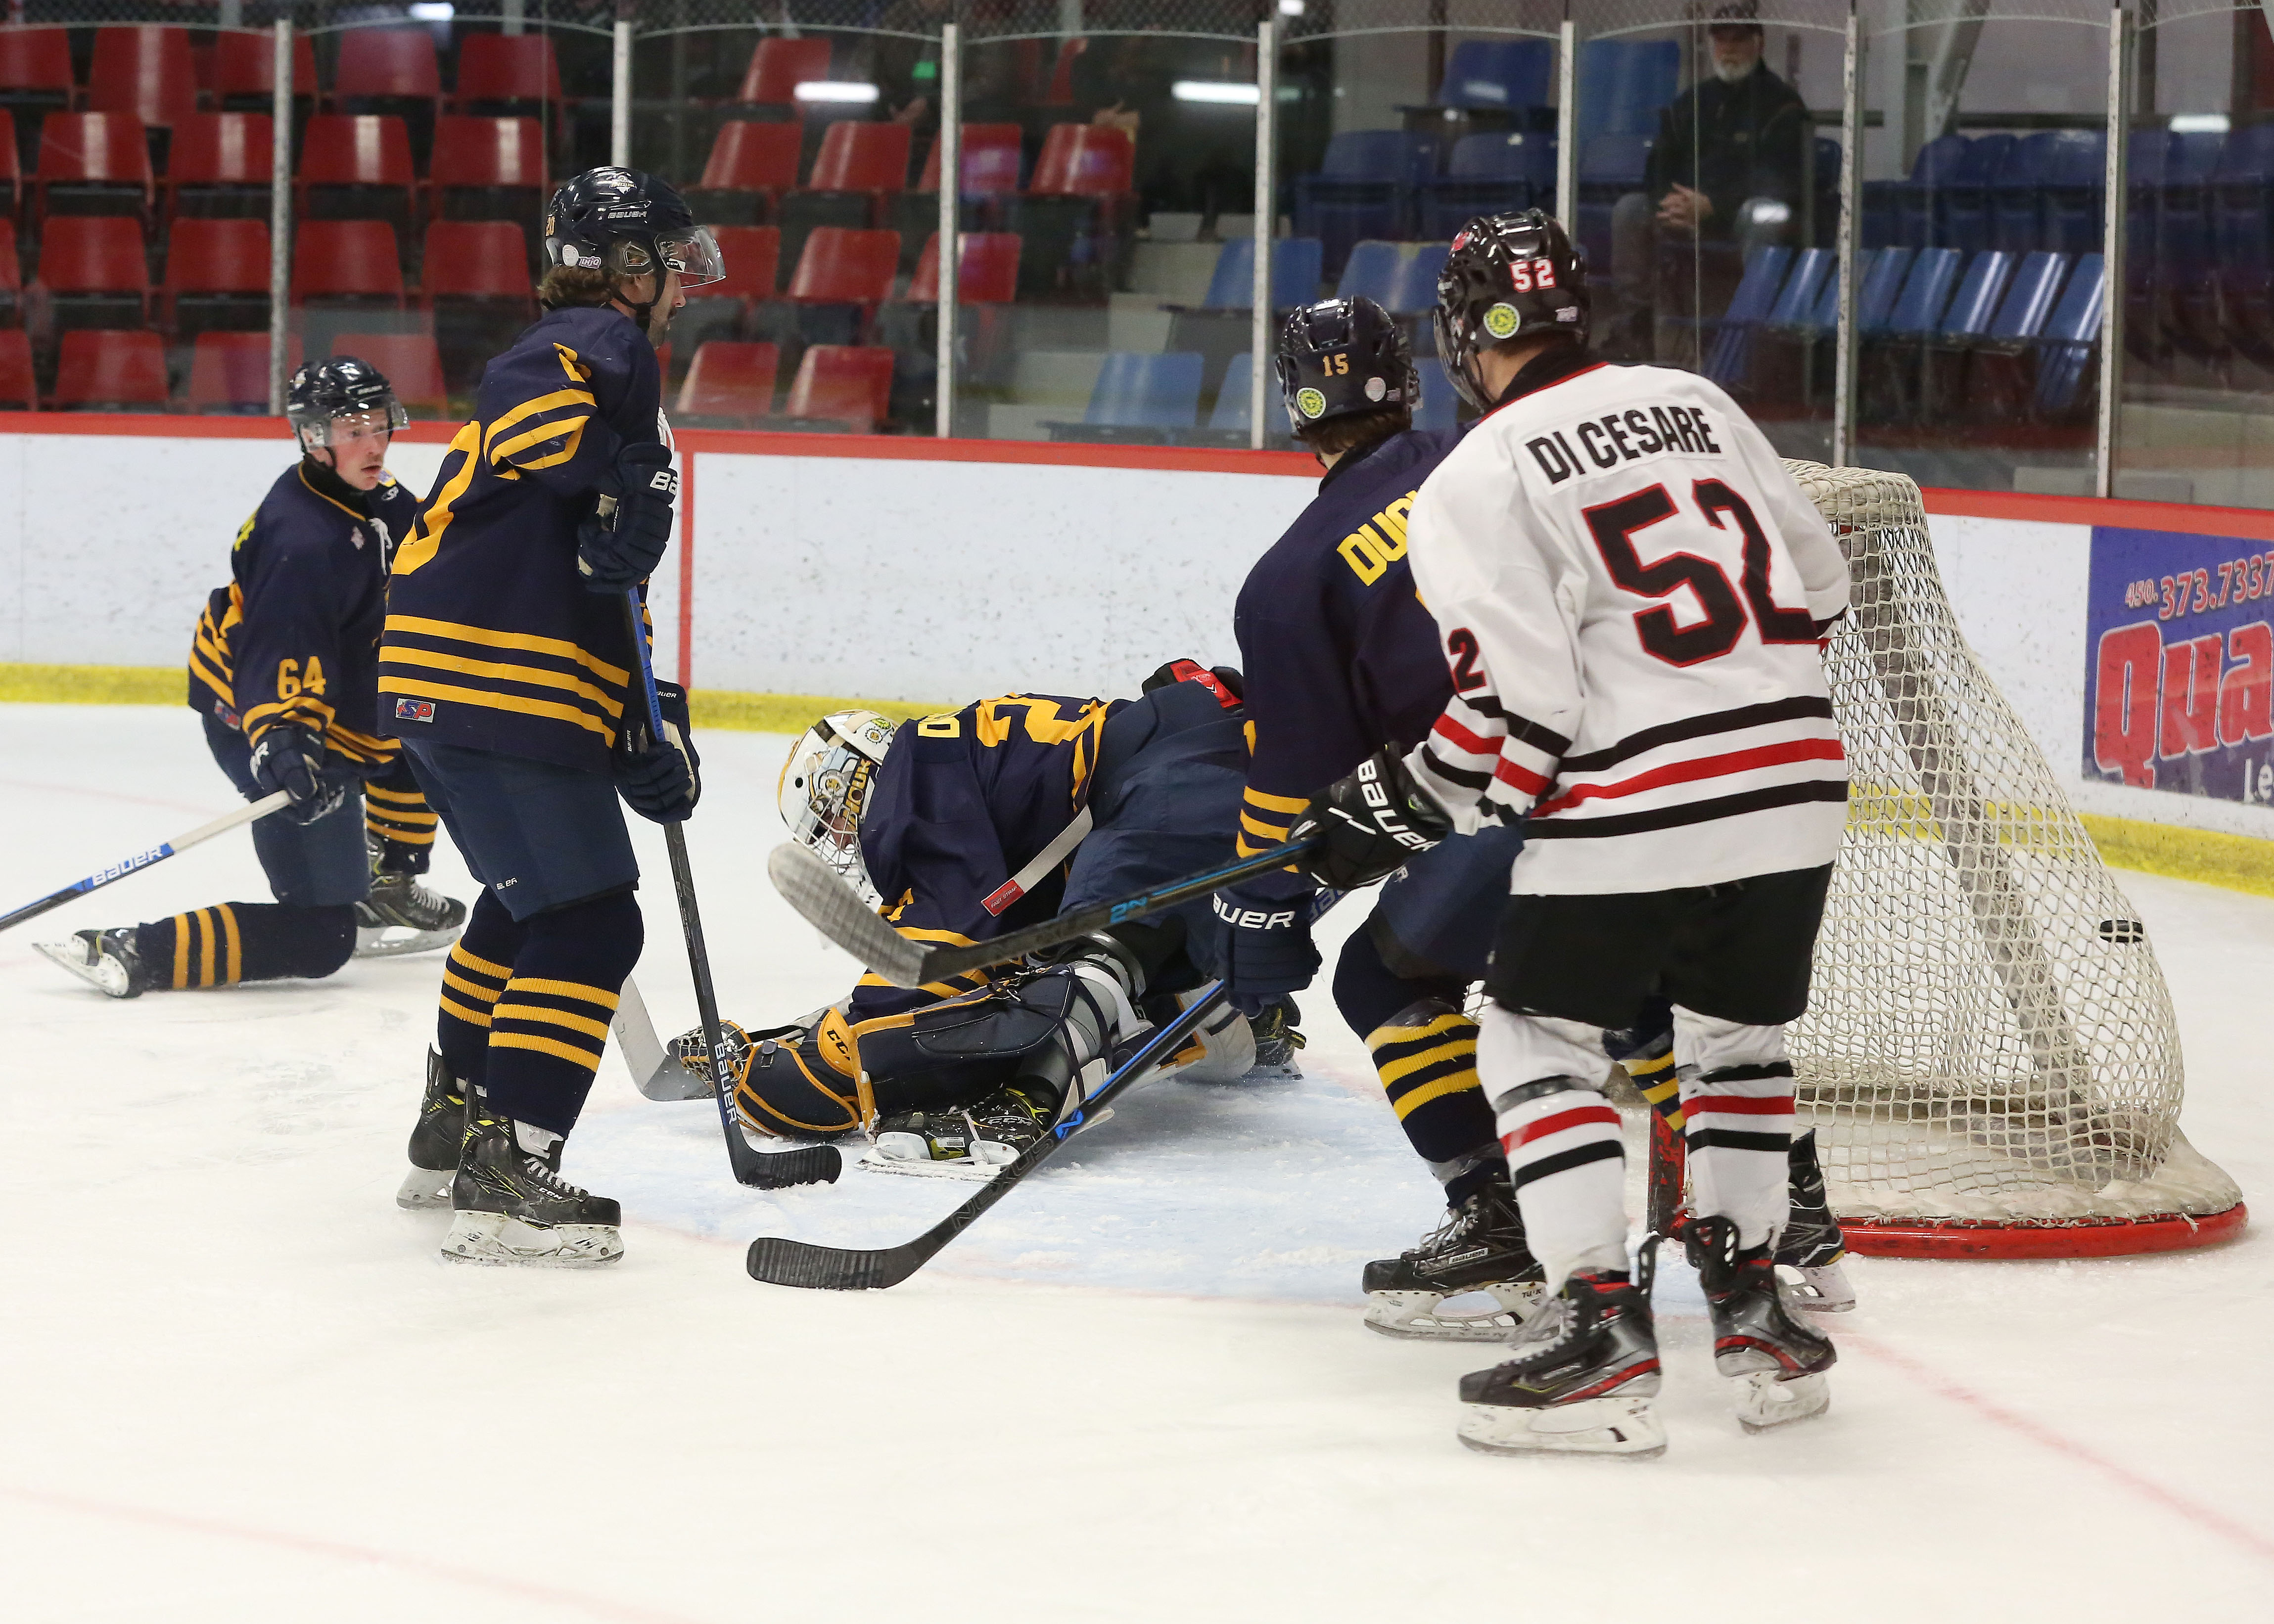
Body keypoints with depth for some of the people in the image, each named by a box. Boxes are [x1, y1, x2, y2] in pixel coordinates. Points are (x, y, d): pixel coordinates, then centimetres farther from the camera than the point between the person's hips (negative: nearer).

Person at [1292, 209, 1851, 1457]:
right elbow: (1817, 583, 17)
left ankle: (1600, 1333, -1)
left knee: (1538, 1042, 8)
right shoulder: (1696, 402, 12)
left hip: (1632, 812, -6)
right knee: (1737, 1039, 23)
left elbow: (1516, 709, -12)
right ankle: (1753, 1314, 23)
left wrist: (1393, 810, 0)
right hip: (1794, 785, 6)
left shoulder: (1474, 485, -6)